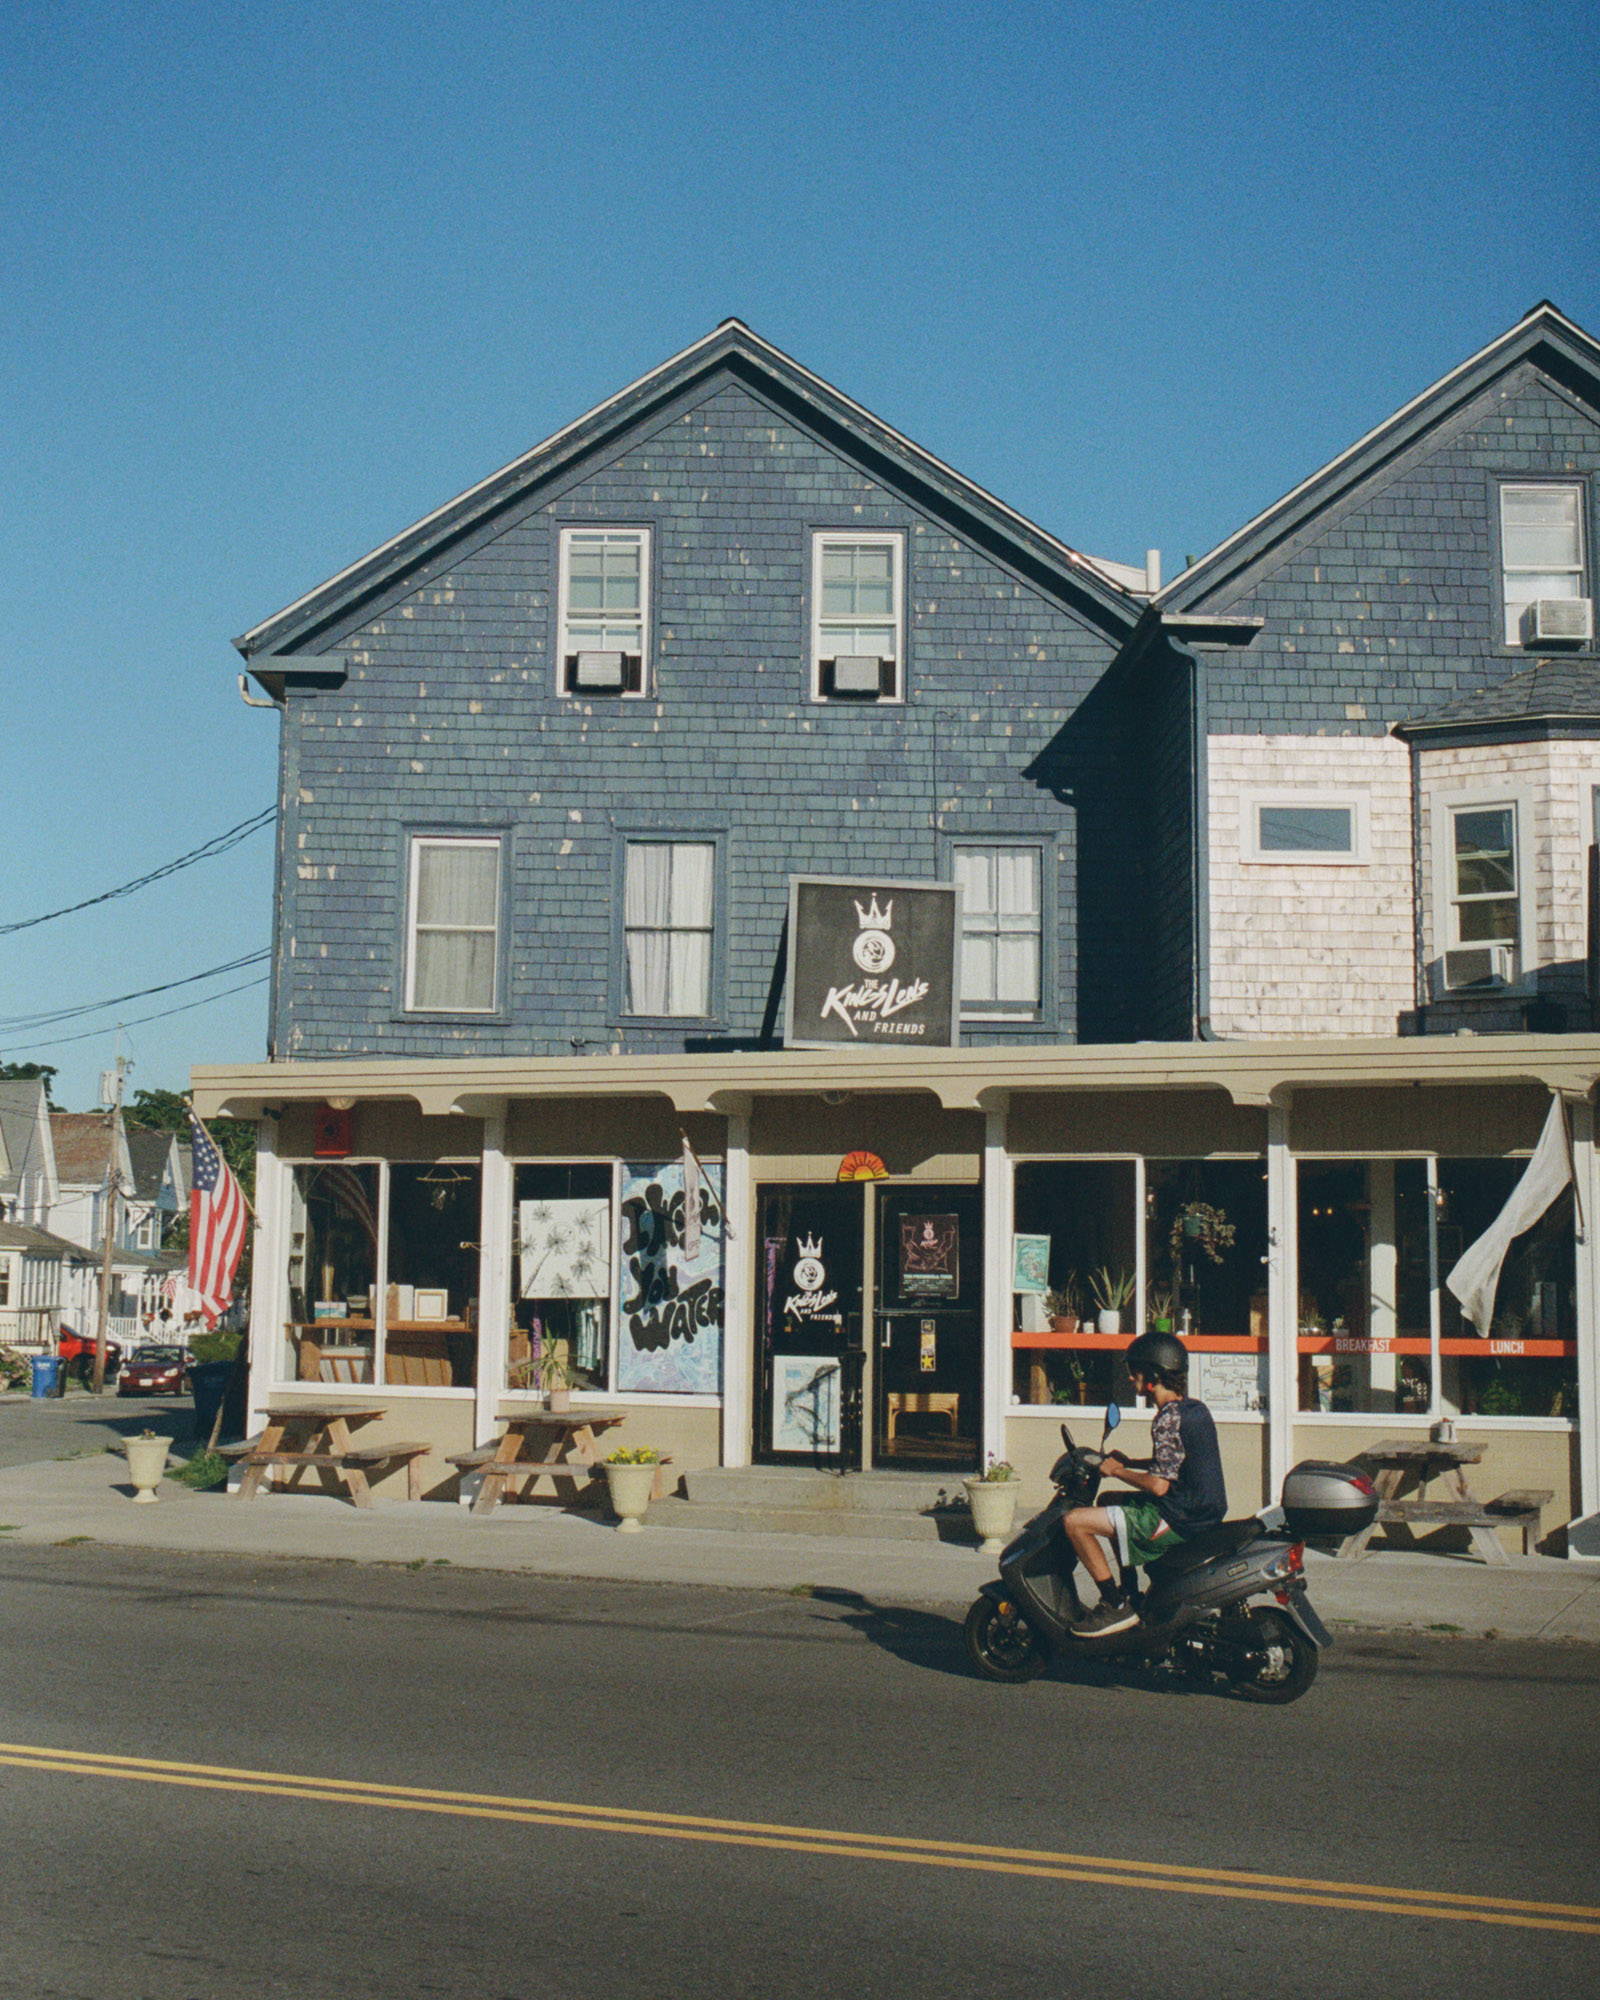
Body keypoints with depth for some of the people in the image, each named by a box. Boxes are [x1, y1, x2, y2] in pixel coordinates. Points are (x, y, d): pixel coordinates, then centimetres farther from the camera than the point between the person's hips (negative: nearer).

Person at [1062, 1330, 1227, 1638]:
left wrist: (1117, 1471, -8)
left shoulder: (1169, 1419, -20)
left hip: (1178, 1519, -10)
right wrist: (1129, 1463, 18)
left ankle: (1116, 1605, -9)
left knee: (1075, 1521, -14)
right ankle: (1127, 1592, 33)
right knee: (1110, 1504, 33)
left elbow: (1159, 1485, -23)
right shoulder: (1195, 1409, 10)